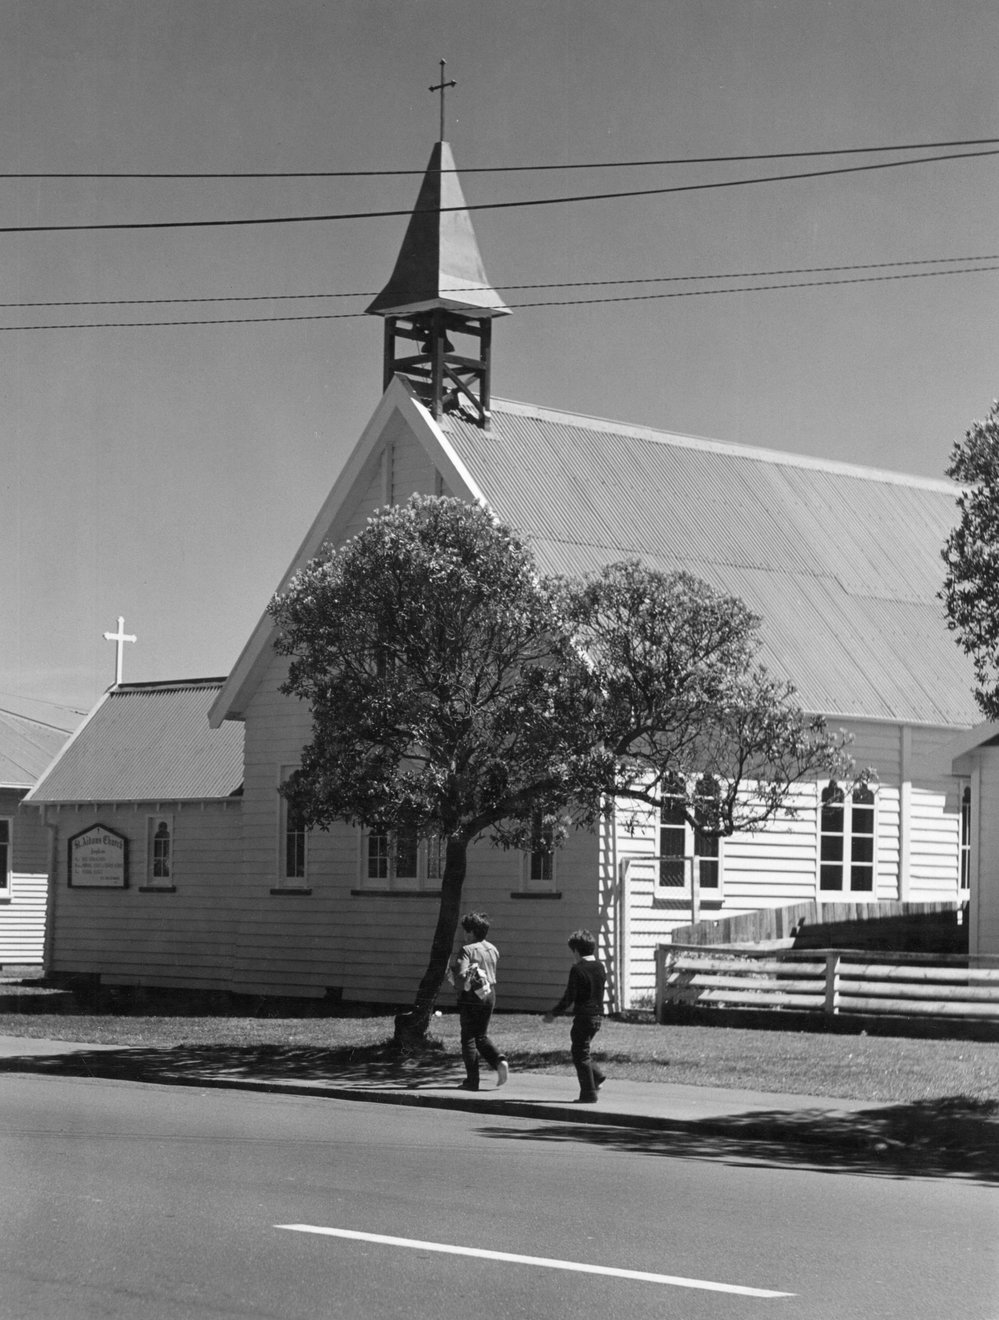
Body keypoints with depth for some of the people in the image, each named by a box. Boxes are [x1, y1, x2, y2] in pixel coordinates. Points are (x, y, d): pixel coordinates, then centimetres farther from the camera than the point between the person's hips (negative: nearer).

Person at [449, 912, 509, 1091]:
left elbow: (460, 979, -23)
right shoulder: (493, 949, 7)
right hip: (490, 994, 6)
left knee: (468, 1039, 3)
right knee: (482, 1036, 19)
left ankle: (472, 1081, 3)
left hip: (471, 996, -6)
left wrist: (453, 967, -7)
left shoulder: (467, 950, -15)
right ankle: (499, 1061, -5)